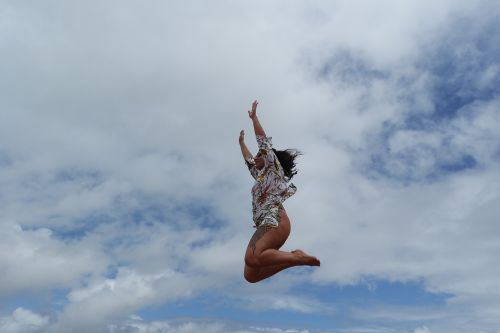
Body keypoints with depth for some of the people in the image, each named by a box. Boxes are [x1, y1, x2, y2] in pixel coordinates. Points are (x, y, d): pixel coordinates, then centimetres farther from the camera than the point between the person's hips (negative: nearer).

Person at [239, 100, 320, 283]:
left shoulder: (274, 170, 14)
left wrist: (253, 116, 18)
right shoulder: (260, 176, 34)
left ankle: (298, 257, -23)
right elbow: (248, 159, 49)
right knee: (250, 275, -10)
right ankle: (292, 259, -7)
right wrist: (241, 142, 61)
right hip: (263, 227, 8)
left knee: (253, 258, -35)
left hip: (276, 222, -8)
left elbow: (263, 142, 11)